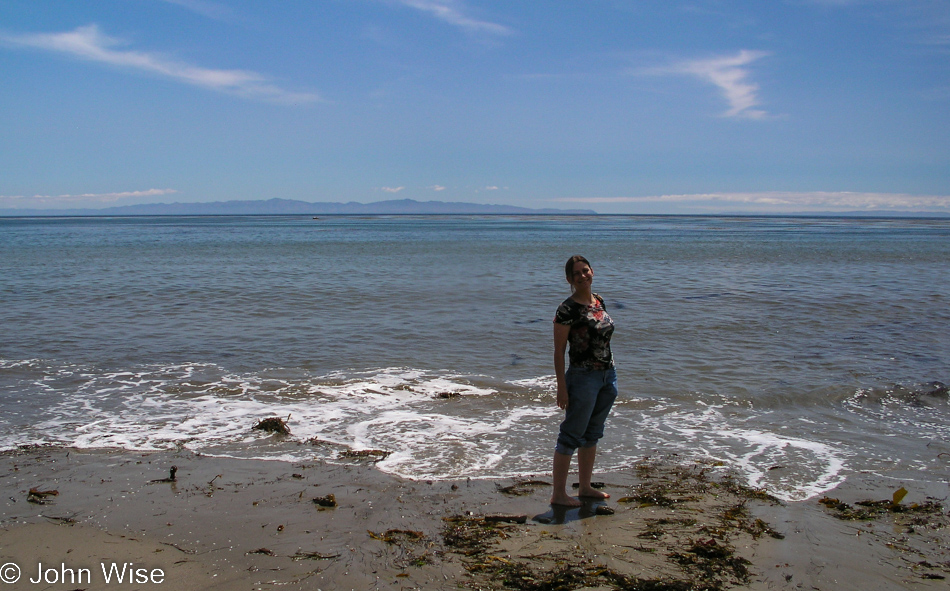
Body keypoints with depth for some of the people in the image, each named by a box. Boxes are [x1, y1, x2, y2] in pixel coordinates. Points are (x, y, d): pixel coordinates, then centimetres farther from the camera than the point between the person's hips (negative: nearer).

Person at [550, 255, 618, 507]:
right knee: (572, 435, -2)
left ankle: (585, 487, 27)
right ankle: (559, 494, 6)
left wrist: (610, 375, 17)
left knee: (593, 434, 15)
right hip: (583, 377, -8)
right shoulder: (567, 309, -14)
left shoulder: (599, 301, 9)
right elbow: (558, 350, -13)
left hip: (608, 375, 8)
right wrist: (561, 386, -16)